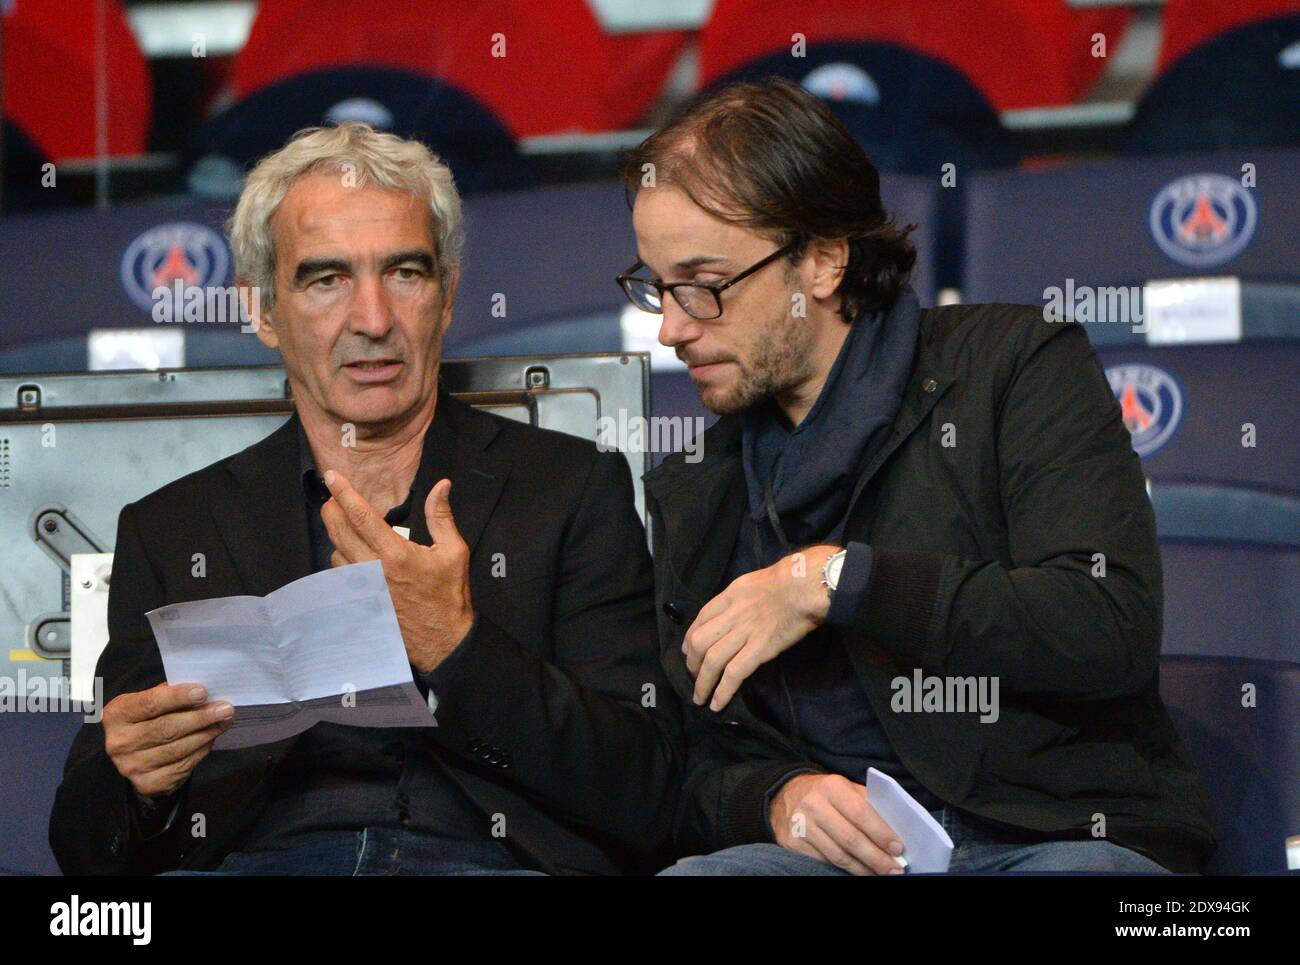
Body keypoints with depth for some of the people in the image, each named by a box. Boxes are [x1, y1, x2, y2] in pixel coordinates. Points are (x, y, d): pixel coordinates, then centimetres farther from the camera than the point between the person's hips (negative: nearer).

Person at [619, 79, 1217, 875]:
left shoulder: (1016, 364, 4)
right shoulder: (696, 495, 20)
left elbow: (1113, 629, -10)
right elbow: (705, 766, 20)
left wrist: (837, 580, -10)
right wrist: (776, 797, -5)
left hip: (1062, 838, -3)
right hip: (840, 849, 4)